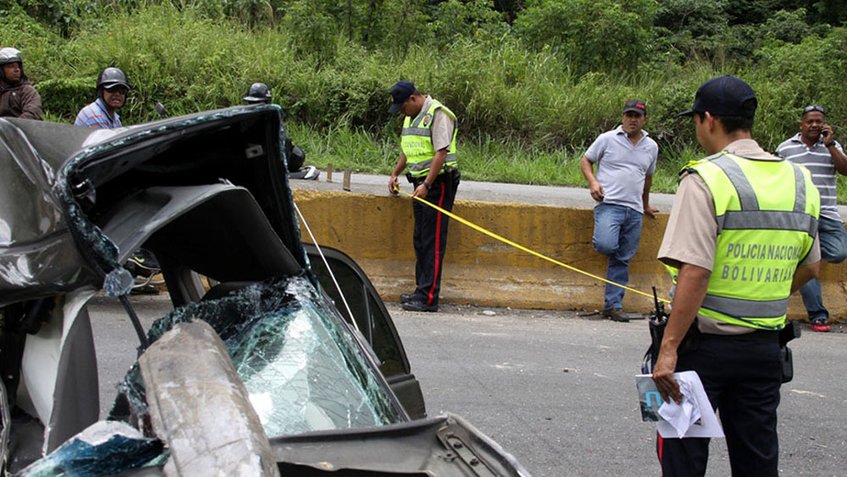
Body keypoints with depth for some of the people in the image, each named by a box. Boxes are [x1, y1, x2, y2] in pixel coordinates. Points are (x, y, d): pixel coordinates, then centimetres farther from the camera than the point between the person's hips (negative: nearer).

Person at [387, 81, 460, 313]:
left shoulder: (438, 114, -14)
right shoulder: (412, 117, 16)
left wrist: (426, 185, -23)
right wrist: (395, 174, 21)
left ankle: (428, 298, -11)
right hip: (421, 184, 10)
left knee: (433, 241, -10)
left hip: (438, 183, -10)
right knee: (420, 239, 12)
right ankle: (421, 290, 19)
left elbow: (441, 153, -20)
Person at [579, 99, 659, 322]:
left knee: (622, 261, 4)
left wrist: (645, 205, 37)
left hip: (634, 211, 4)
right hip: (609, 204, -4)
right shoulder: (607, 139, 2)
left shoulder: (651, 147, 15)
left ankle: (613, 305, 9)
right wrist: (593, 181, -9)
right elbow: (585, 161, 9)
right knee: (606, 245, -28)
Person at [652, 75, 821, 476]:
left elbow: (694, 272, -22)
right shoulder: (799, 181, 5)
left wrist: (669, 347, -20)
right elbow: (808, 268, 15)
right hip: (765, 348, 6)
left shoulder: (707, 179, -15)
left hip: (706, 343, -6)